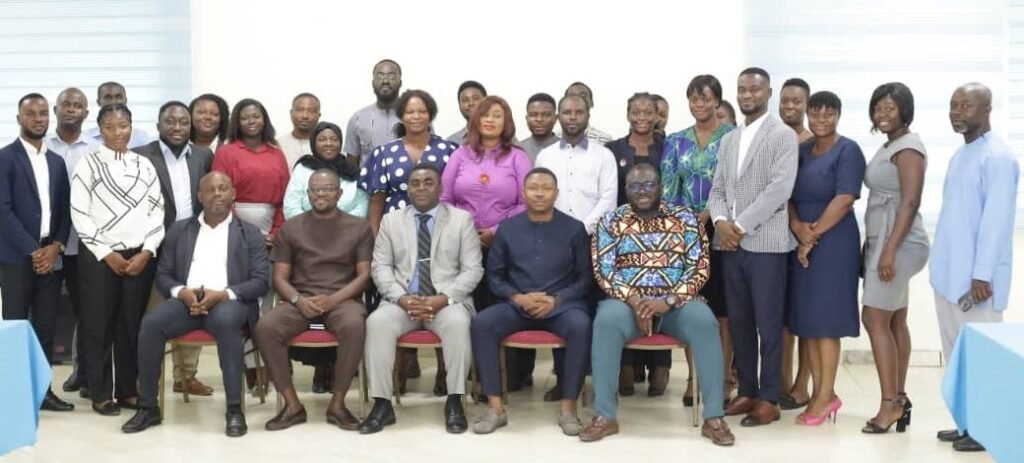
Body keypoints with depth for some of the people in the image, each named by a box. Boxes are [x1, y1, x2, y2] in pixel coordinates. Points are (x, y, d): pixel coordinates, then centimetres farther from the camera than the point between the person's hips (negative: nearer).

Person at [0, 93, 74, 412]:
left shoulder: (57, 161, 14)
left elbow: (66, 209, 11)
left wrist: (56, 247, -4)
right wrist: (33, 250, -14)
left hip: (51, 257, 5)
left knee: (46, 328, 7)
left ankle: (42, 389, 14)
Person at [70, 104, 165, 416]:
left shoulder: (145, 165, 9)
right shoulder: (88, 165, 0)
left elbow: (157, 211, 6)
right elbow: (79, 215, -4)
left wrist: (146, 252, -5)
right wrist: (106, 254, -9)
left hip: (140, 255, 2)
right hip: (98, 256, -2)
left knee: (132, 324, 5)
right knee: (98, 325, 2)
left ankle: (129, 391, 16)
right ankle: (101, 394, 11)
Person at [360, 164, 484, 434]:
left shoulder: (462, 219, 8)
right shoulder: (391, 221, 14)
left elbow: (473, 269, 1)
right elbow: (381, 267, 7)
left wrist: (444, 298, -15)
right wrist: (402, 298, -12)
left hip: (447, 301, -2)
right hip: (402, 302, 2)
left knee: (458, 322, -35)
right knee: (377, 322, -29)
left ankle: (454, 402, -22)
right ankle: (382, 403, -21)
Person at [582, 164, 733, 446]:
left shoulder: (685, 218, 6)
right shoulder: (611, 222, 7)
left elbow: (699, 268, -2)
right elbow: (604, 270, -2)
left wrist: (668, 301, -17)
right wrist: (633, 301, -18)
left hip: (676, 303, 0)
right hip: (627, 301, 0)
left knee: (705, 322, -31)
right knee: (606, 321, -33)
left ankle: (714, 417, -25)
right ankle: (604, 416, -27)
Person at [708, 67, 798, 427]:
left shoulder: (783, 136, -2)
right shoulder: (728, 140, 18)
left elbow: (780, 189, -13)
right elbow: (717, 189, 14)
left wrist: (741, 225, -14)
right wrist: (720, 221, -6)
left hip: (765, 242, -6)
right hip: (730, 243, 6)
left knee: (768, 323, -1)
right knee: (738, 322, 9)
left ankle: (769, 399, 5)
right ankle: (747, 391, 18)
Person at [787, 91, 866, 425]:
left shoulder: (848, 150, -5)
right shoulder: (801, 151, 13)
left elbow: (844, 199, -15)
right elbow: (787, 194, 9)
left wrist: (814, 235, -13)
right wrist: (796, 225, -10)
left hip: (833, 242, -6)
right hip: (800, 243, 6)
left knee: (825, 317, -5)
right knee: (807, 317, 6)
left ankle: (826, 395, 3)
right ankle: (819, 393, 12)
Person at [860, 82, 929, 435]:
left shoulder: (908, 146, -12)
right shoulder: (889, 146, 16)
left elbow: (910, 202, -19)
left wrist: (890, 250, -24)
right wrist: (880, 247, 13)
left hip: (897, 243, -9)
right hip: (884, 241, 9)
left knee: (875, 320, -9)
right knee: (894, 322, 9)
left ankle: (891, 403, -5)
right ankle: (899, 398, 13)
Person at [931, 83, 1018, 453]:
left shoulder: (998, 157, -13)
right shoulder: (960, 154, 14)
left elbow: (995, 220, -18)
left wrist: (982, 274, -20)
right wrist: (944, 265, 15)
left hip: (975, 277, -9)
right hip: (949, 274, 9)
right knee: (956, 352, 13)